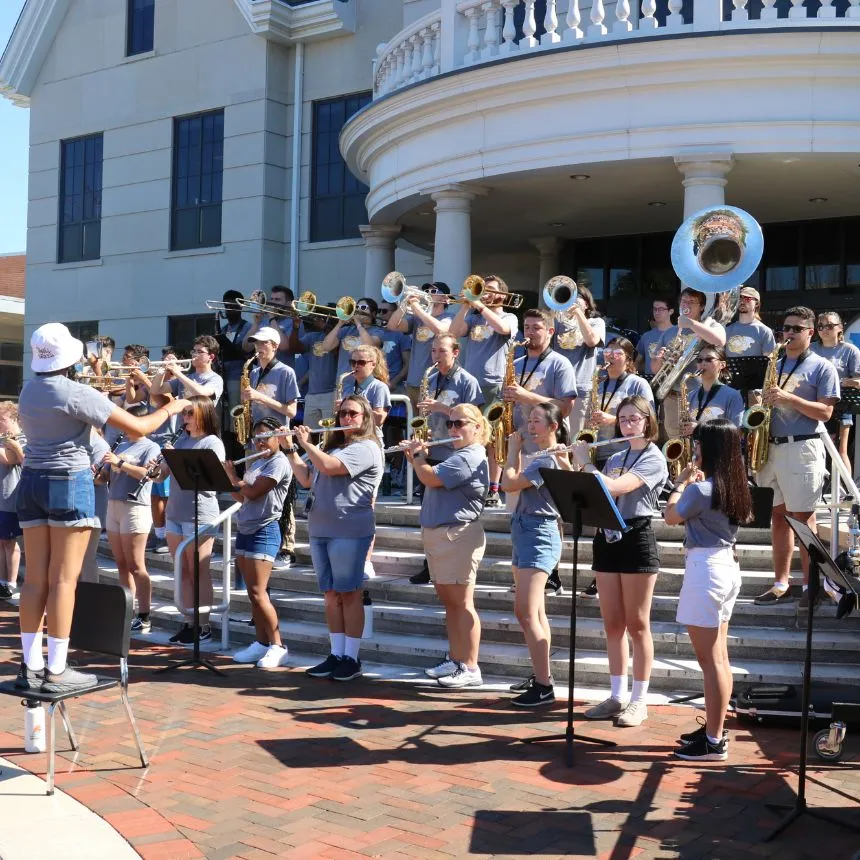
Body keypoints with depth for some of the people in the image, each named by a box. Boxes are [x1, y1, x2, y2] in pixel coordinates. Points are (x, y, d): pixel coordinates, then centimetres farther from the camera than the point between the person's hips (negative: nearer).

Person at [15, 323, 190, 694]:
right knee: (63, 580, -3)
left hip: (32, 480, 7)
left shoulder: (28, 390, 8)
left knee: (35, 578, 8)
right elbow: (138, 427, -12)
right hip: (69, 483, -7)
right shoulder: (77, 394, -14)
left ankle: (30, 666, 11)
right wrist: (170, 408, 4)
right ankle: (56, 671, -1)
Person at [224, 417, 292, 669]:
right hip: (245, 530, 9)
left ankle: (278, 646, -4)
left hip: (264, 531, -9)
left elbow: (252, 492, -18)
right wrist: (228, 478, 5)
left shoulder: (279, 463, -11)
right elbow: (241, 497, 19)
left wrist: (232, 474, -2)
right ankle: (261, 643, 14)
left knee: (258, 593, -11)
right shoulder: (256, 462, 16)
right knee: (252, 594, 8)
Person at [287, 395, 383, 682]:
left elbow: (329, 467, -21)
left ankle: (351, 658, 3)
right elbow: (306, 479, 20)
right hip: (320, 530, 8)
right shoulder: (332, 446, 21)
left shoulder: (366, 448, -8)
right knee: (331, 595, 9)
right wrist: (290, 448, 13)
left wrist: (306, 443, -7)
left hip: (349, 531, -8)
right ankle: (336, 655, 14)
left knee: (349, 594, -3)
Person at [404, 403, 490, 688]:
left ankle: (470, 669, -1)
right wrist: (416, 457, 5)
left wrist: (416, 454, -3)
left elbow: (430, 478, -20)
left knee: (461, 603, -6)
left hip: (457, 536, -10)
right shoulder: (457, 456, 19)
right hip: (437, 534, 10)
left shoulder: (470, 458, -16)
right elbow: (430, 476, 21)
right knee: (448, 600, 14)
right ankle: (454, 660, 22)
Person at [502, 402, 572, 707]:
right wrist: (517, 452, 14)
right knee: (534, 612, 14)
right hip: (525, 533, 11)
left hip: (537, 535, -11)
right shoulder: (540, 457, 14)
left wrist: (513, 450, -6)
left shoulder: (547, 459, -16)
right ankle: (541, 676, 22)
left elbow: (509, 483, -19)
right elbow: (516, 482, 19)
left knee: (526, 612, -14)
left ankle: (544, 687, -12)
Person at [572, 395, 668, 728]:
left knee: (637, 624, 0)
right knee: (612, 624, 8)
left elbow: (615, 488, -21)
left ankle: (639, 700, 7)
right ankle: (617, 696, 16)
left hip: (636, 539, -7)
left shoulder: (654, 458, -7)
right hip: (607, 539, 7)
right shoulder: (614, 458, 16)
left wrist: (584, 462, -11)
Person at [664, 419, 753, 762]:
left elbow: (671, 516, -7)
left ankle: (714, 742, 1)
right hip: (726, 566, 10)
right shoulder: (734, 485, 9)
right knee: (719, 657, 15)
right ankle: (714, 729, 24)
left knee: (710, 660, -4)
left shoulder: (701, 488, -18)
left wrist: (682, 482, 2)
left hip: (705, 569, -10)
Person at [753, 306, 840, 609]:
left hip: (803, 448, -6)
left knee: (803, 516, -5)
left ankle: (810, 585, 1)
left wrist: (789, 398, -18)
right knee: (779, 515, 8)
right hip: (773, 447, 6)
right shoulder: (775, 365, 17)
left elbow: (825, 412, -9)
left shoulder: (822, 367, -1)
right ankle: (781, 583, 13)